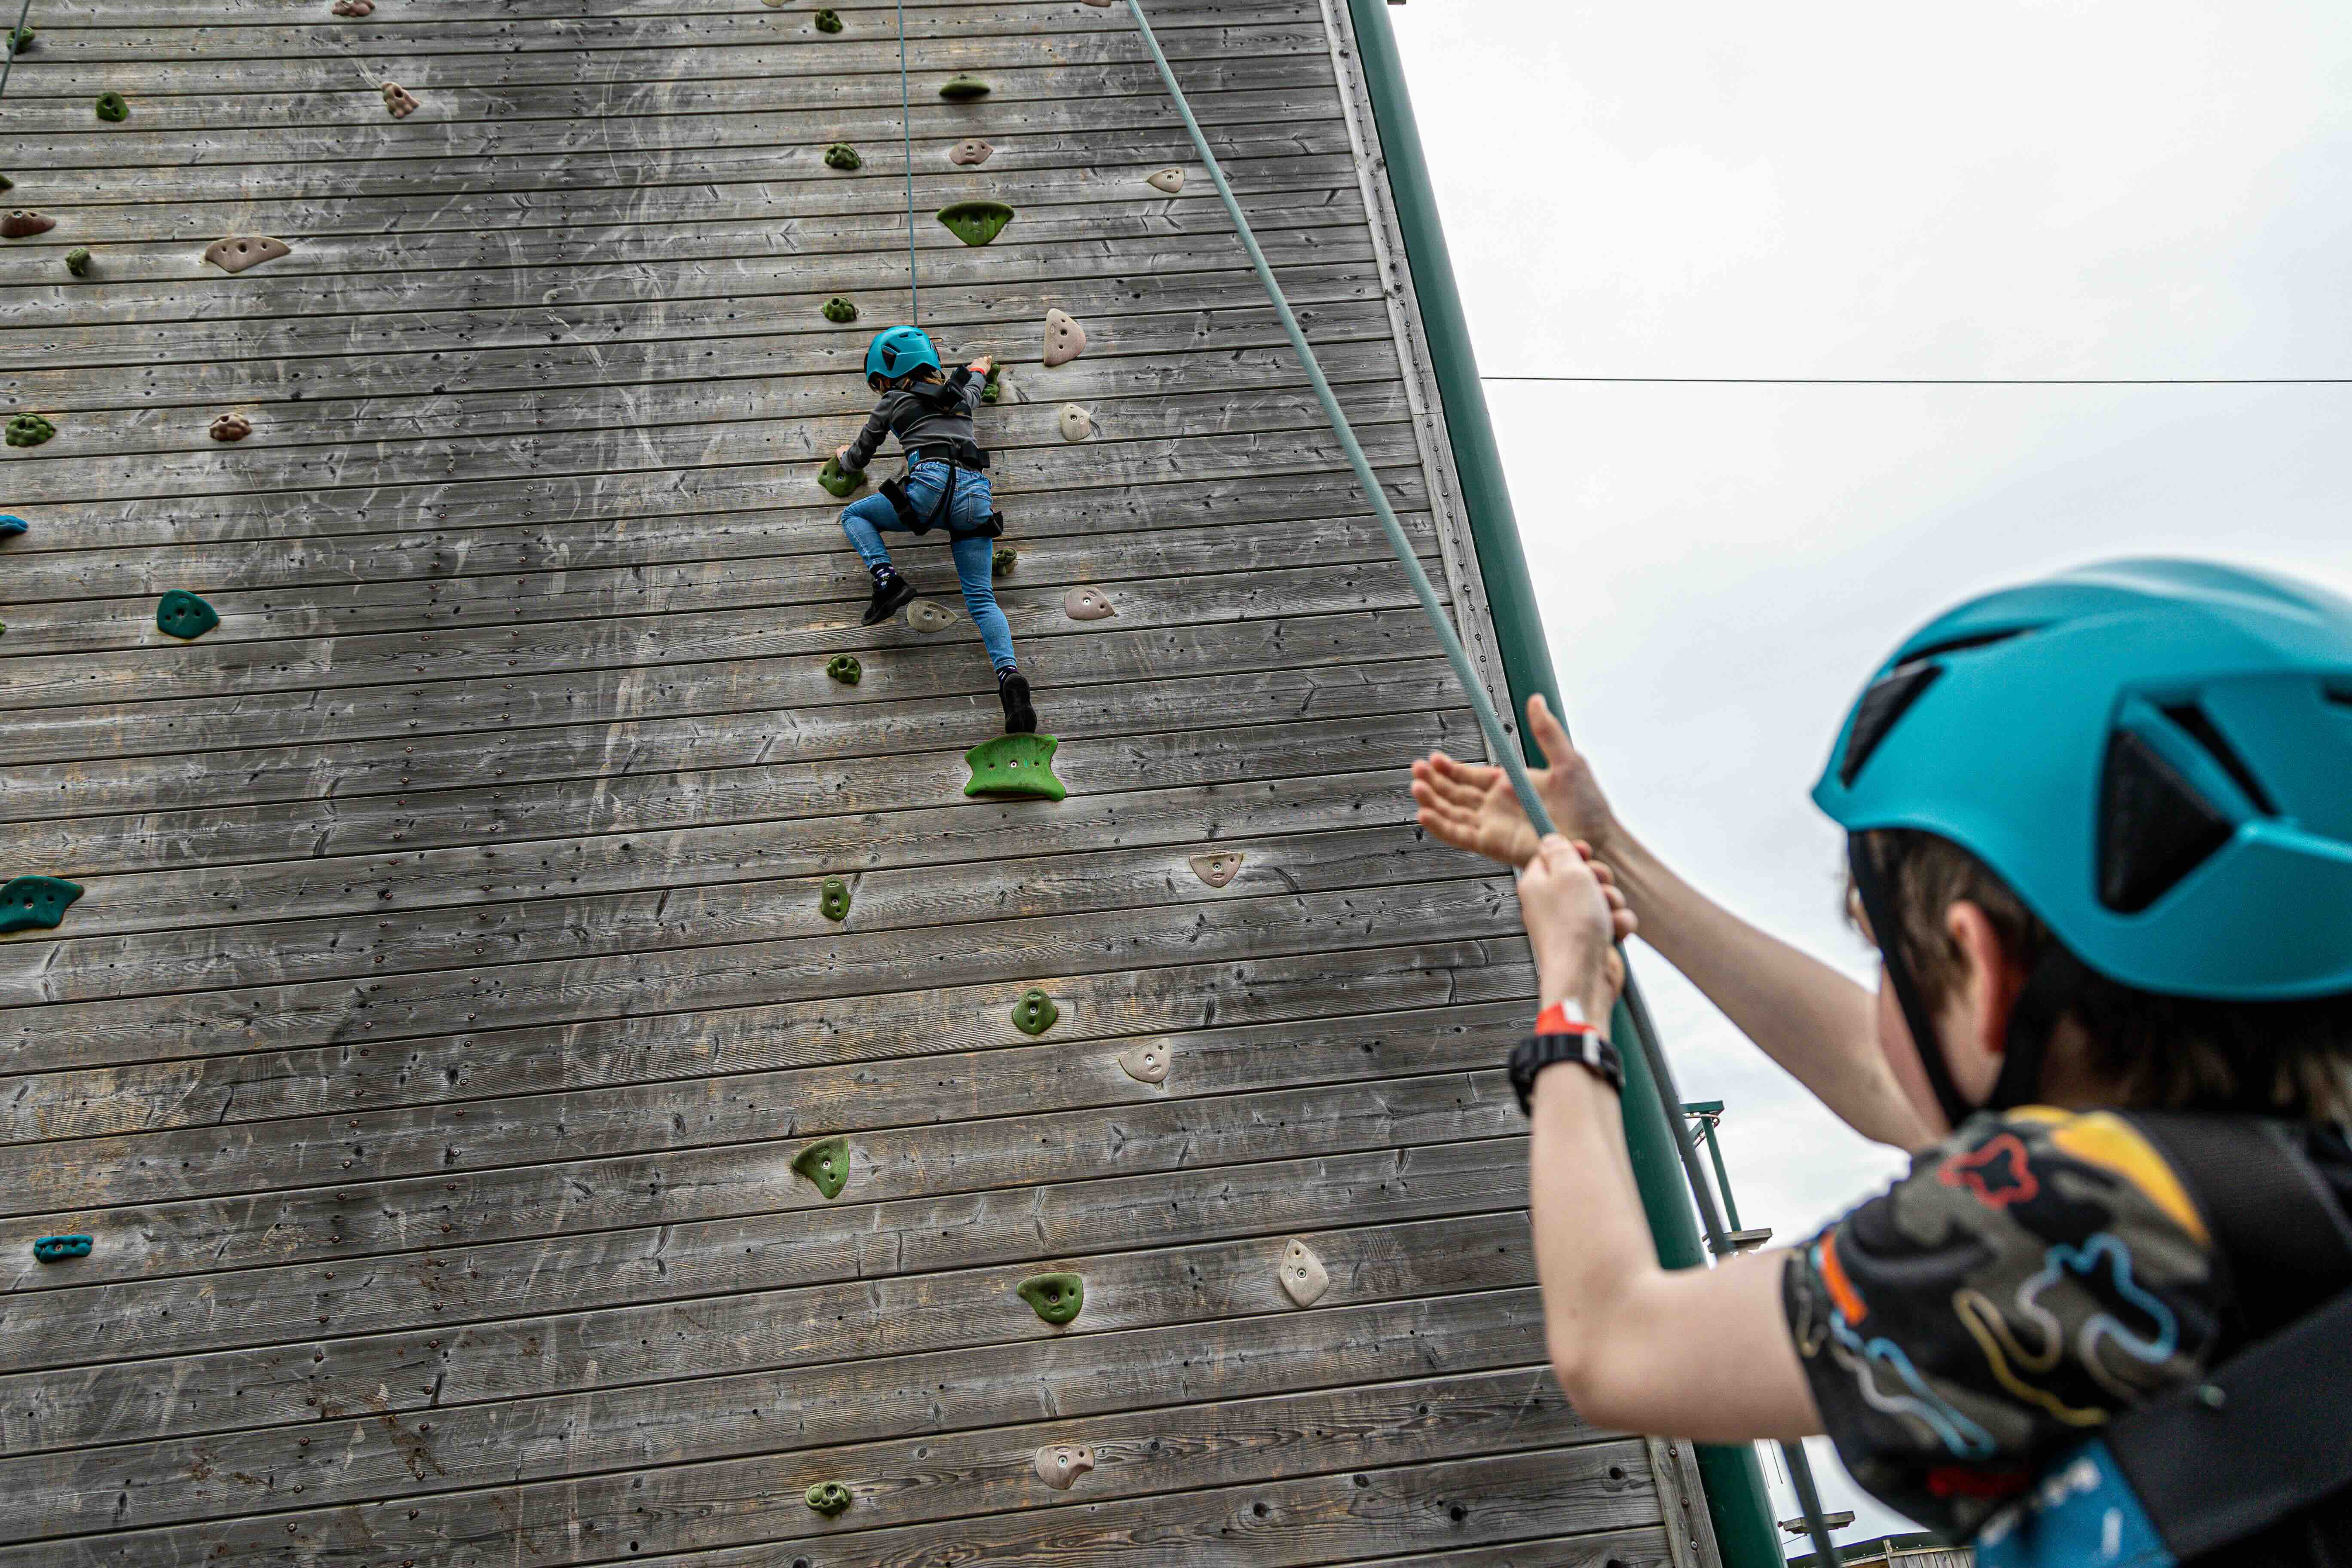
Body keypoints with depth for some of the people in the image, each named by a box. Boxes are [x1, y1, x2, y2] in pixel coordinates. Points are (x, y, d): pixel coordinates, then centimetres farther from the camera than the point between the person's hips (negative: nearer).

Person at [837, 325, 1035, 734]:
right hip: (976, 493, 5)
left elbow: (857, 460, 24)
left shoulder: (893, 402, 15)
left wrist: (844, 457, 48)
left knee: (855, 515, 21)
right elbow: (973, 392, 55)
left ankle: (888, 581, -3)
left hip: (932, 485, -4)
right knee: (982, 599, 1)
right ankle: (1010, 675, -23)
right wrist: (979, 371, 76)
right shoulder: (958, 395, 27)